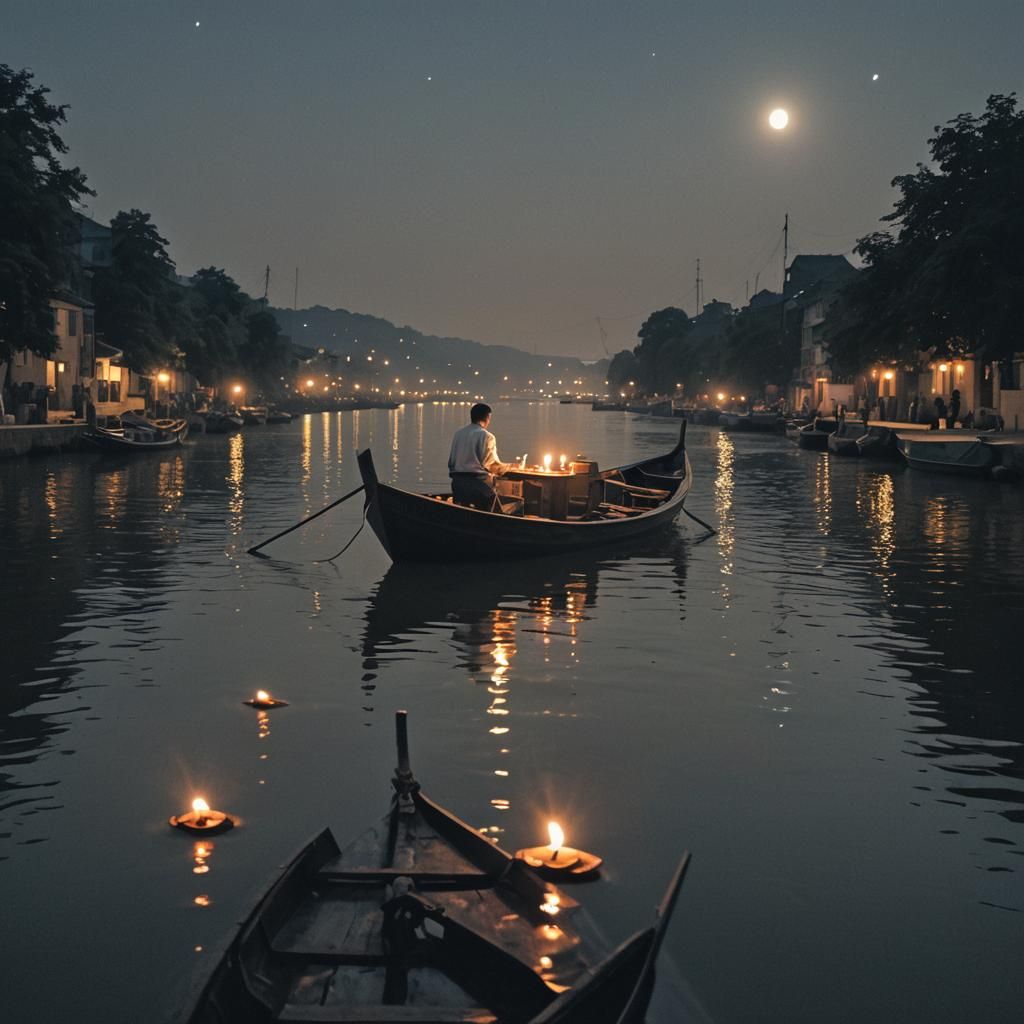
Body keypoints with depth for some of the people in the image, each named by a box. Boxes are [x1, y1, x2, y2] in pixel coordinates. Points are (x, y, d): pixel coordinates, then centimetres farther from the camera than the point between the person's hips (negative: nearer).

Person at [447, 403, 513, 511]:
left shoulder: (458, 433, 10)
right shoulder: (486, 436, -8)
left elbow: (451, 461, 12)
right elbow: (493, 465, -7)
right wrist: (508, 466, 12)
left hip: (457, 480, 6)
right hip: (479, 481, -6)